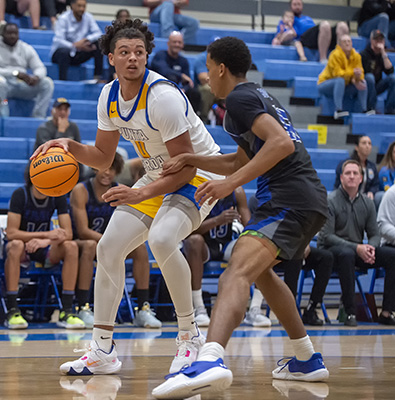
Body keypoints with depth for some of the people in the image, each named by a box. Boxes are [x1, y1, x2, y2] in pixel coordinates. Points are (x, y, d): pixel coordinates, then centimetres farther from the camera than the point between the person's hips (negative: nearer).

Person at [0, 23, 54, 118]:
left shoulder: (26, 48, 12)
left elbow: (40, 68, 6)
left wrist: (36, 77, -19)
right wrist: (16, 73, -25)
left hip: (23, 84, 4)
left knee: (48, 83, -17)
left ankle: (38, 117, -25)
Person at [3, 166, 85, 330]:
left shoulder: (58, 197, -6)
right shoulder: (20, 195, -16)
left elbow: (68, 234, -12)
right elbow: (11, 233, -23)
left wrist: (45, 241, -33)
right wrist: (47, 234, -29)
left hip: (44, 250, 3)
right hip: (23, 247, -3)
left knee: (71, 247, -26)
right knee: (16, 245, -38)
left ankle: (66, 312, -27)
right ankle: (12, 311, -37)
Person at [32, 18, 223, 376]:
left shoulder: (163, 96, -26)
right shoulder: (110, 97, -3)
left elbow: (186, 167, -25)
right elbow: (103, 158, 8)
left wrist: (142, 194, -32)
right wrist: (70, 146, -10)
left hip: (199, 175, -8)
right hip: (159, 177, 8)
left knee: (161, 239, -33)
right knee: (109, 247, 0)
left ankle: (189, 334, -15)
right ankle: (103, 352, 7)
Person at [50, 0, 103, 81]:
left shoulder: (88, 17, 0)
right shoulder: (63, 19, -15)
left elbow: (98, 34, -7)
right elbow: (59, 41, -24)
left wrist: (86, 39, -27)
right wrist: (75, 46, -38)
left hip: (78, 54, 5)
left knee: (99, 44, -16)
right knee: (64, 52, -39)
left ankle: (97, 77, -18)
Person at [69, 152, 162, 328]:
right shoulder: (81, 191, -16)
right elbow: (82, 231, -23)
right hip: (78, 243, -5)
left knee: (140, 247, -16)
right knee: (90, 245, -38)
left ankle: (143, 309, -15)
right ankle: (82, 310, -38)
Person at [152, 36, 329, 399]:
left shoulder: (239, 98, -3)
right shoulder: (260, 97, 27)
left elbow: (281, 142, -18)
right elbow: (242, 162, 37)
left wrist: (230, 184, -19)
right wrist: (191, 159, 30)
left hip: (287, 198, -10)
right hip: (312, 197, 10)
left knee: (238, 271, -27)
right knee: (260, 269, 31)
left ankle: (211, 359, -51)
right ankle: (307, 360, 33)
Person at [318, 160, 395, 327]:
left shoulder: (367, 203, 11)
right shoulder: (331, 201, -7)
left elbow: (374, 234, 13)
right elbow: (327, 236, -13)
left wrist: (370, 248, -13)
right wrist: (356, 248, -23)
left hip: (359, 250, 6)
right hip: (332, 250, -6)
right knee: (347, 254, -41)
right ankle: (350, 313, -36)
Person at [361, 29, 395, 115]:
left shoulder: (382, 55, 8)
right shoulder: (364, 54, -7)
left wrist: (383, 53, -15)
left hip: (376, 87, 4)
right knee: (370, 77, -36)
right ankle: (371, 108, -30)